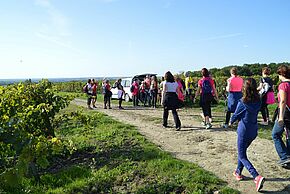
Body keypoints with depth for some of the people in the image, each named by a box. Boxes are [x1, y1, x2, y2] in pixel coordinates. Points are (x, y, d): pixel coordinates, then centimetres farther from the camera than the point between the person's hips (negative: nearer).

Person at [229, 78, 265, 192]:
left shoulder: (242, 102, -18)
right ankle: (238, 172, 35)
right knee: (242, 151, 23)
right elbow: (255, 113, 8)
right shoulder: (258, 101, -3)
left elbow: (236, 115, -7)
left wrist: (231, 122, 14)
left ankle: (257, 176, -12)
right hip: (254, 131, 6)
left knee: (242, 156, 4)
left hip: (244, 131, -6)